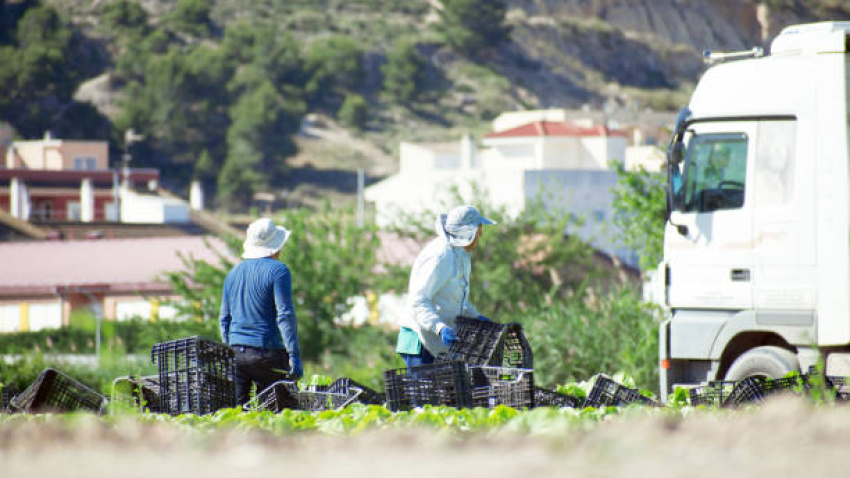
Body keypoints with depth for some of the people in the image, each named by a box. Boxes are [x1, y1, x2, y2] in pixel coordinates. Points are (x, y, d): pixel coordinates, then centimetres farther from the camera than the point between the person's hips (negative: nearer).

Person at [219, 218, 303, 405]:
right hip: (266, 352, -5)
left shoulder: (233, 273, 14)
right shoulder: (277, 271, -6)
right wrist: (294, 356, -13)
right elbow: (285, 316, -13)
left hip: (236, 352, 5)